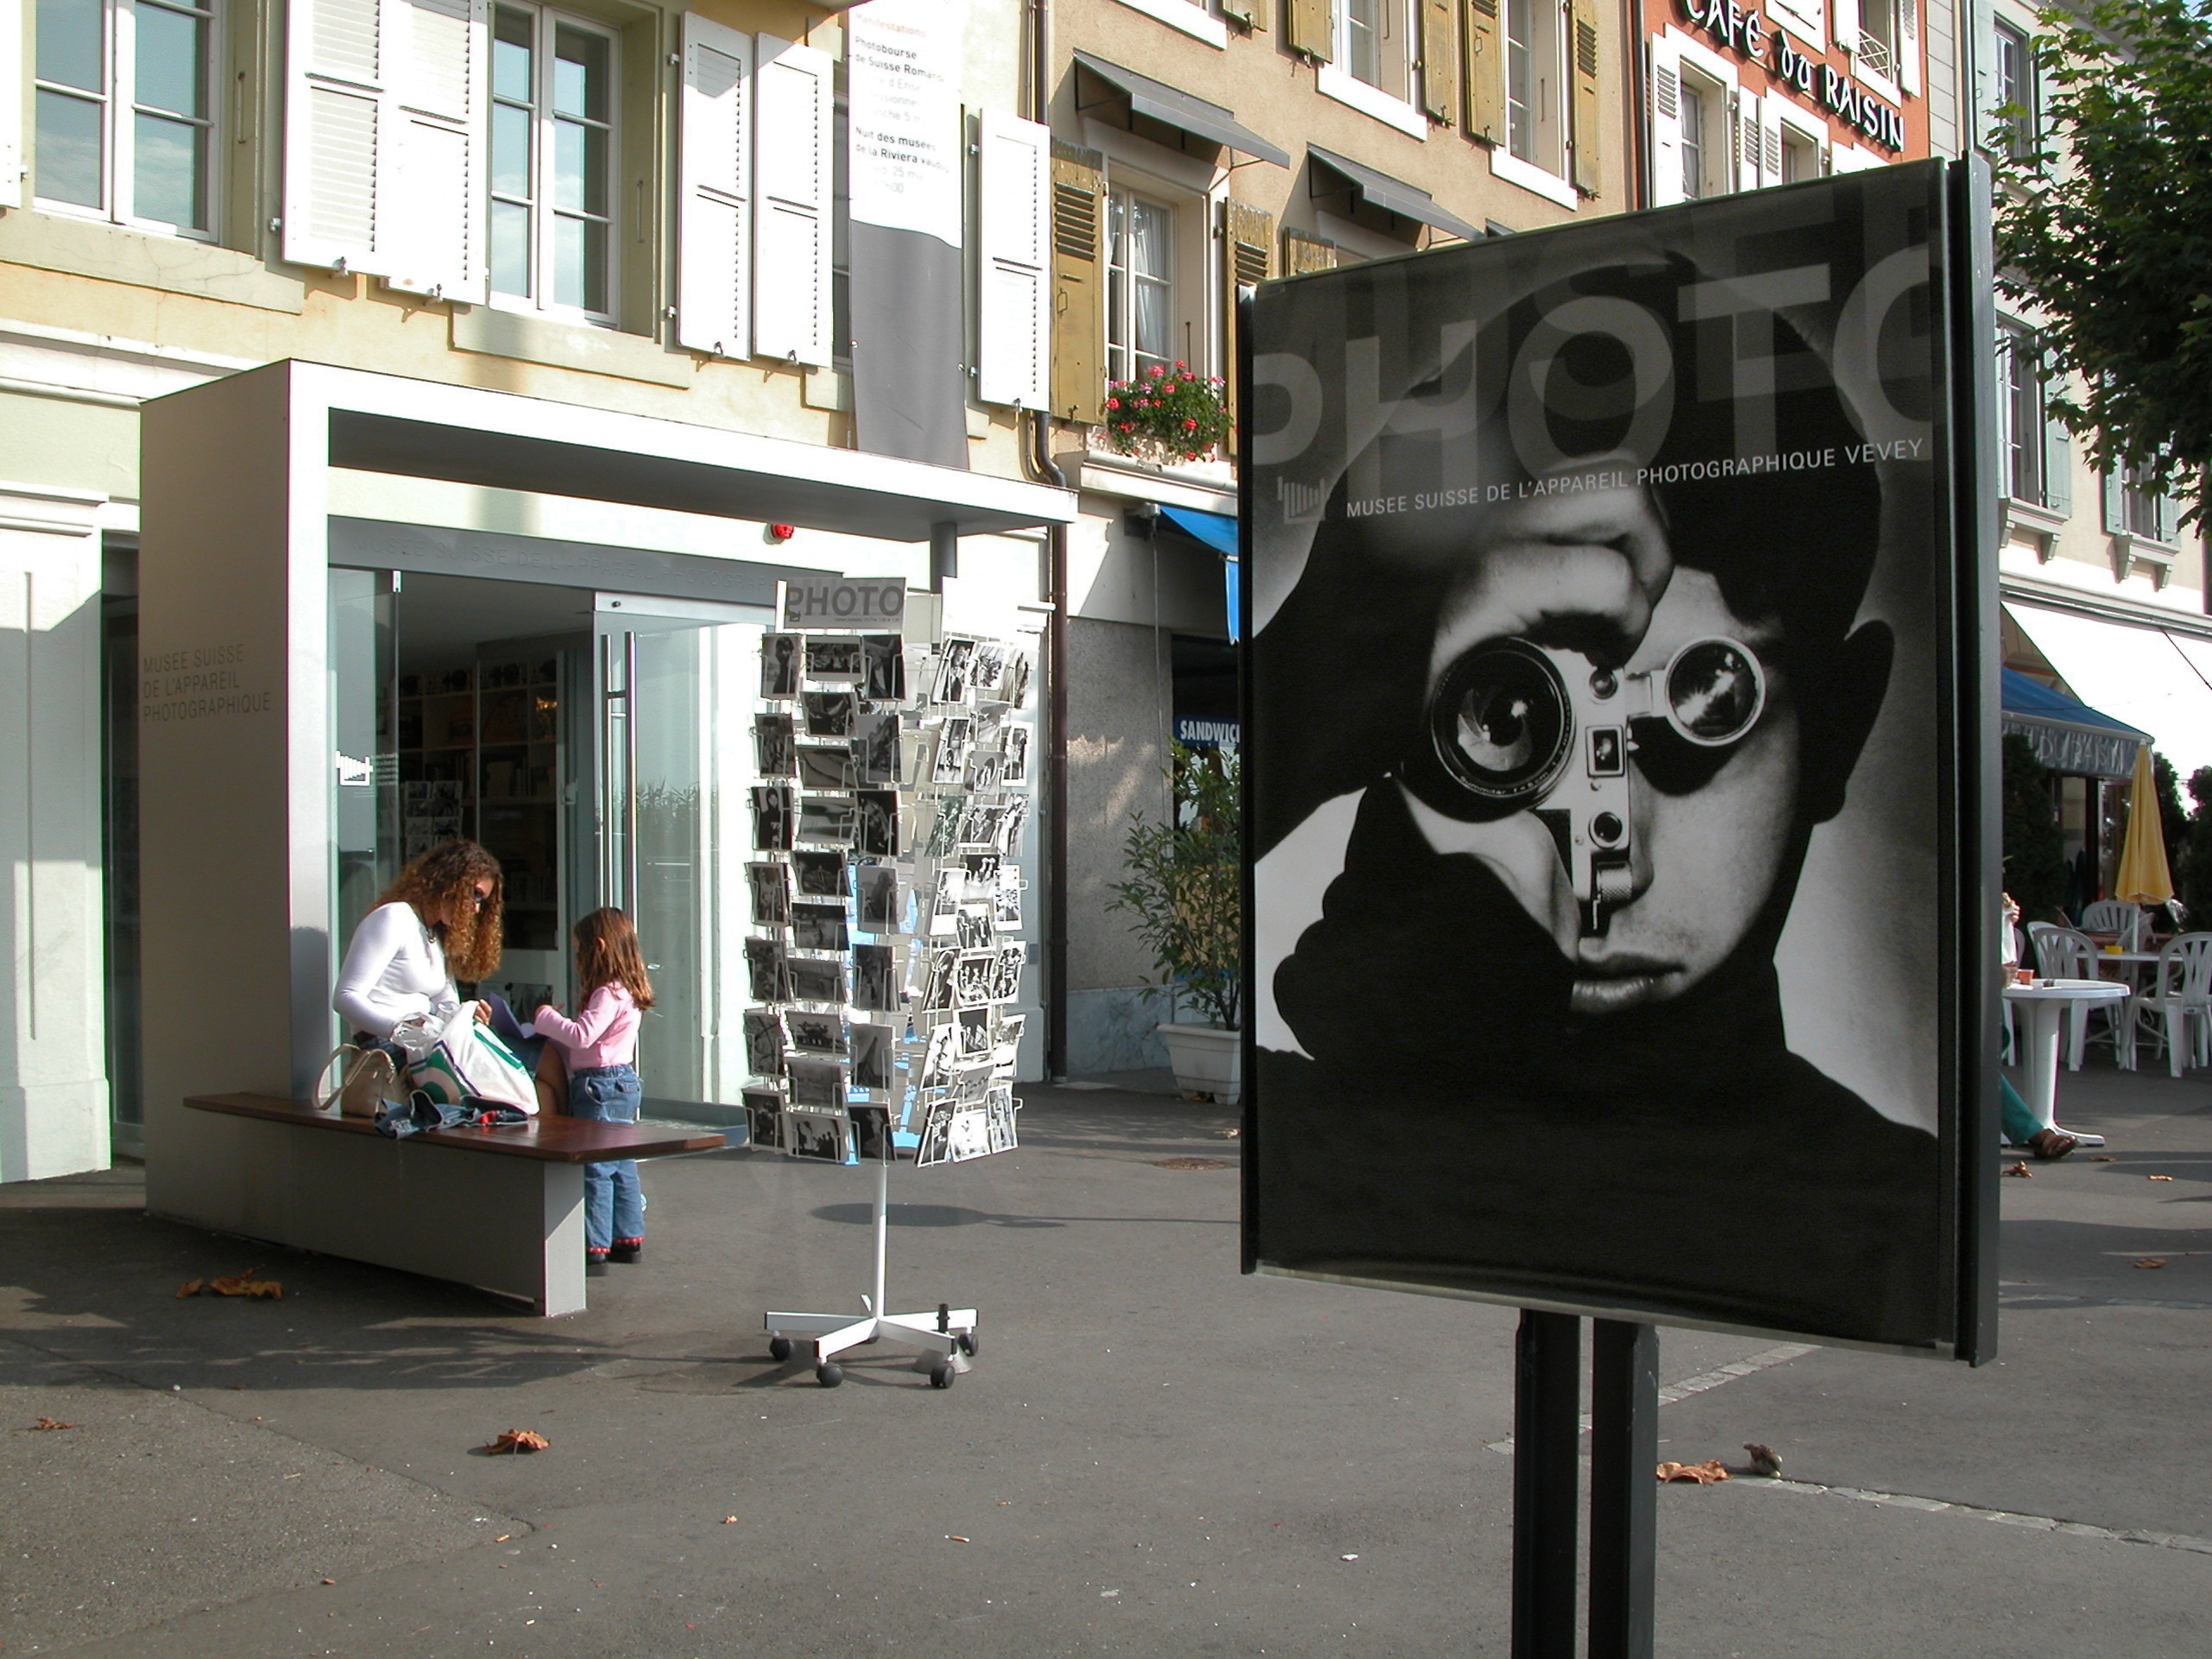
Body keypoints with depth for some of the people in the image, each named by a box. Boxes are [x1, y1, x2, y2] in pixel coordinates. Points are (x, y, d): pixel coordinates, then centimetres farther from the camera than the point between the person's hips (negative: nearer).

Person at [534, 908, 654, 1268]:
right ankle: (629, 1238, 19)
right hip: (622, 1080, 10)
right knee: (621, 1164, 14)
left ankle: (595, 1246, -3)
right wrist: (556, 1023, 12)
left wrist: (547, 1018, -12)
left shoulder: (609, 994, -16)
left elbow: (582, 1036, -25)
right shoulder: (627, 991, 14)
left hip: (600, 1083, -10)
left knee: (595, 1166, -5)